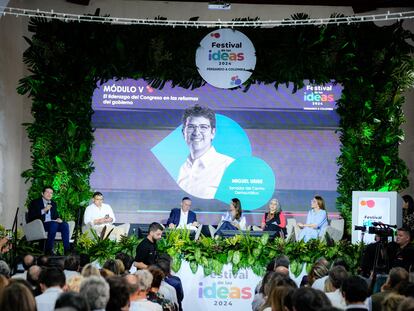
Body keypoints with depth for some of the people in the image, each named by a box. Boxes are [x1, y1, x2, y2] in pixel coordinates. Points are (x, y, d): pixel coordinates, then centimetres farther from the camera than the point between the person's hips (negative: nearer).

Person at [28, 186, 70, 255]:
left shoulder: (53, 204, 24)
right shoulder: (35, 203, 6)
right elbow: (31, 216, -6)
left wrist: (58, 219, -2)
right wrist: (44, 210, -14)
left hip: (53, 223, 6)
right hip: (39, 225, -6)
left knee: (65, 225, -23)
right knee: (54, 224, -35)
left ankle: (67, 250, -28)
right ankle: (48, 249, -32)